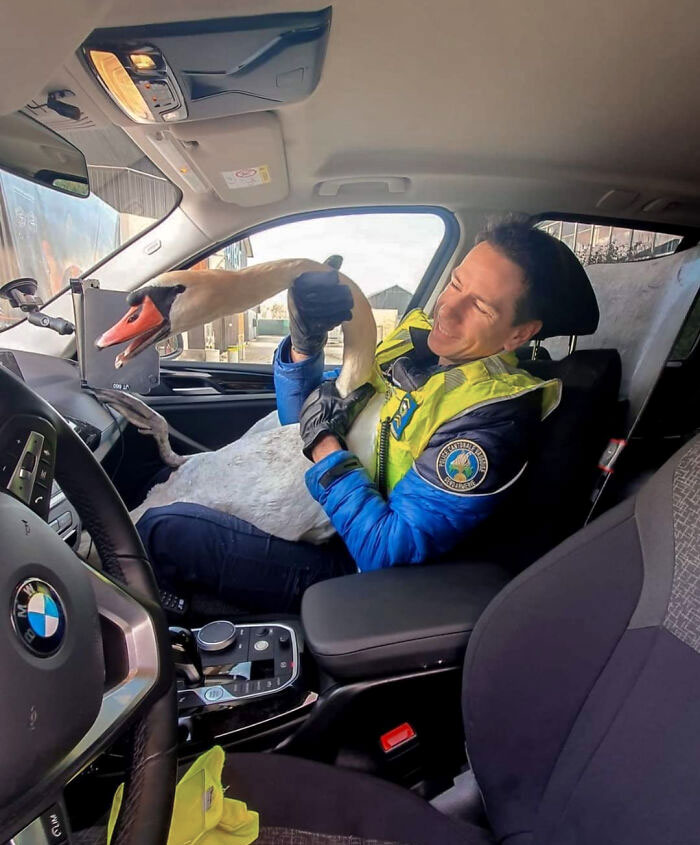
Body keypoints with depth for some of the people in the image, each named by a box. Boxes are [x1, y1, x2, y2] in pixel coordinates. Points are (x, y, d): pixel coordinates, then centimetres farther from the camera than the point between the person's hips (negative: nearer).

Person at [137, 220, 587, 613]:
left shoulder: (493, 415, -25)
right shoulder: (420, 336, -1)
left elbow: (391, 552, -26)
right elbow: (304, 418, 4)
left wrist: (325, 446, -21)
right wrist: (304, 342, -14)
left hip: (352, 562, -7)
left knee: (163, 532, -13)